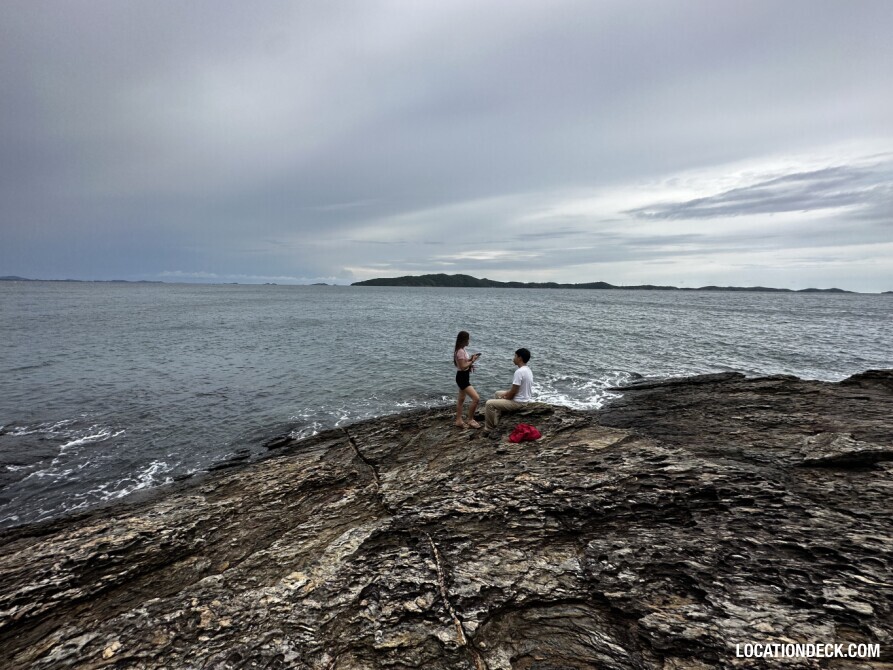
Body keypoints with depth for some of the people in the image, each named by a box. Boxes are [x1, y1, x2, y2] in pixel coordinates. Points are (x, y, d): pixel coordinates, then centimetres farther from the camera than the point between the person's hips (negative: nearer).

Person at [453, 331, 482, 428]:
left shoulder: (461, 350, 8)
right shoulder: (461, 351, -23)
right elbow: (463, 367, -24)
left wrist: (471, 359, 4)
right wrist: (473, 361, -18)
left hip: (463, 377, 11)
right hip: (462, 378, -11)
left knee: (461, 399, 17)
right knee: (476, 398, -13)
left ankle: (459, 421, 27)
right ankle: (470, 420, 0)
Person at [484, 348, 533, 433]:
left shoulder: (519, 372, -26)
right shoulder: (527, 370, 6)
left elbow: (513, 392, -23)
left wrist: (504, 397, -5)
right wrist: (506, 394, 9)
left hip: (518, 402, -10)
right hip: (525, 399, 10)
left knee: (489, 404, -10)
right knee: (498, 393, 28)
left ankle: (490, 430, 2)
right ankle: (495, 422, 31)